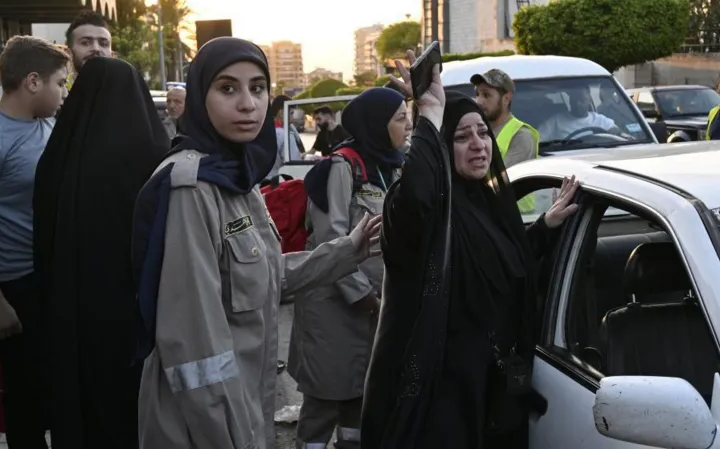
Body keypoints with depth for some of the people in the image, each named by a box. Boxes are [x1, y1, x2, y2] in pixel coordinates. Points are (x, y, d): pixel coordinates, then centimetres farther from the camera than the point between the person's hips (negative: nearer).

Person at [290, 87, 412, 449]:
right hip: (336, 300, -7)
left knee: (363, 389, 18)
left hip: (375, 300, 8)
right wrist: (361, 293, -15)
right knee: (327, 395, 0)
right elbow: (331, 239, -18)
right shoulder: (342, 166, -14)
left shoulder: (392, 168, 10)